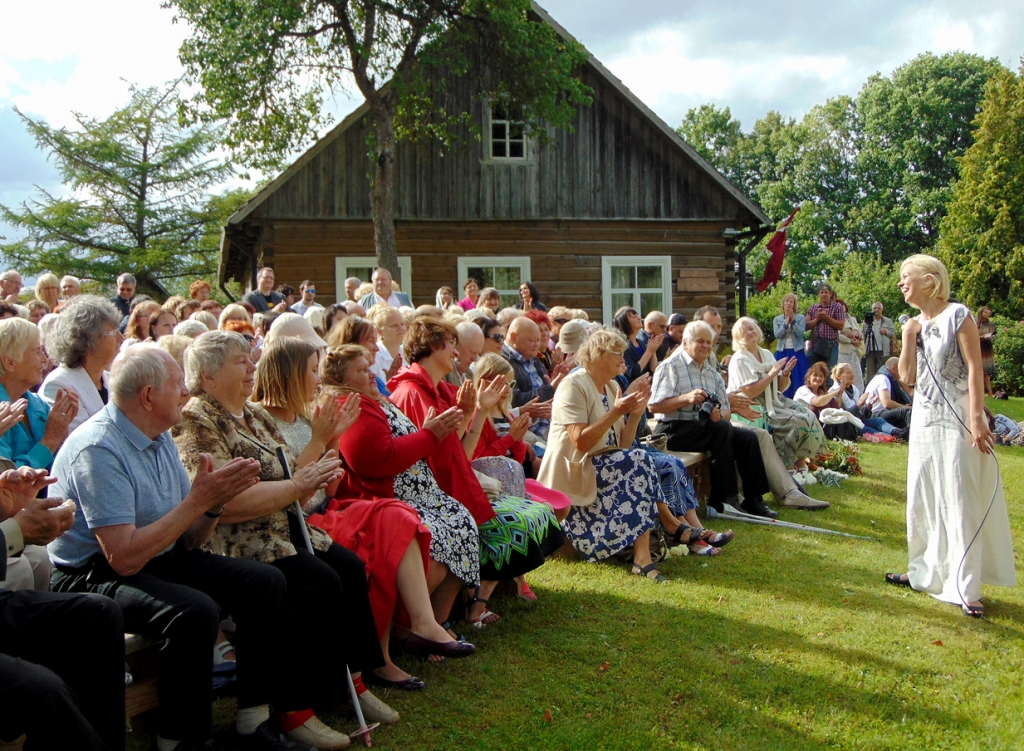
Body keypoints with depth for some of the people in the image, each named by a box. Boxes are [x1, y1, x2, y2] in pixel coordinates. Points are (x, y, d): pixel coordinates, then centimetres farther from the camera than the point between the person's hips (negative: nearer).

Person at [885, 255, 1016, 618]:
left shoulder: (957, 316, -7)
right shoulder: (915, 324, 12)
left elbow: (974, 368, -13)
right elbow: (907, 377, 6)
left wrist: (977, 418, -20)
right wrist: (909, 337, -3)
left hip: (956, 421, -7)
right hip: (924, 420, 7)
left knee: (960, 502, -6)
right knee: (922, 499, 12)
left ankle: (966, 588, -2)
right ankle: (925, 573, 25)